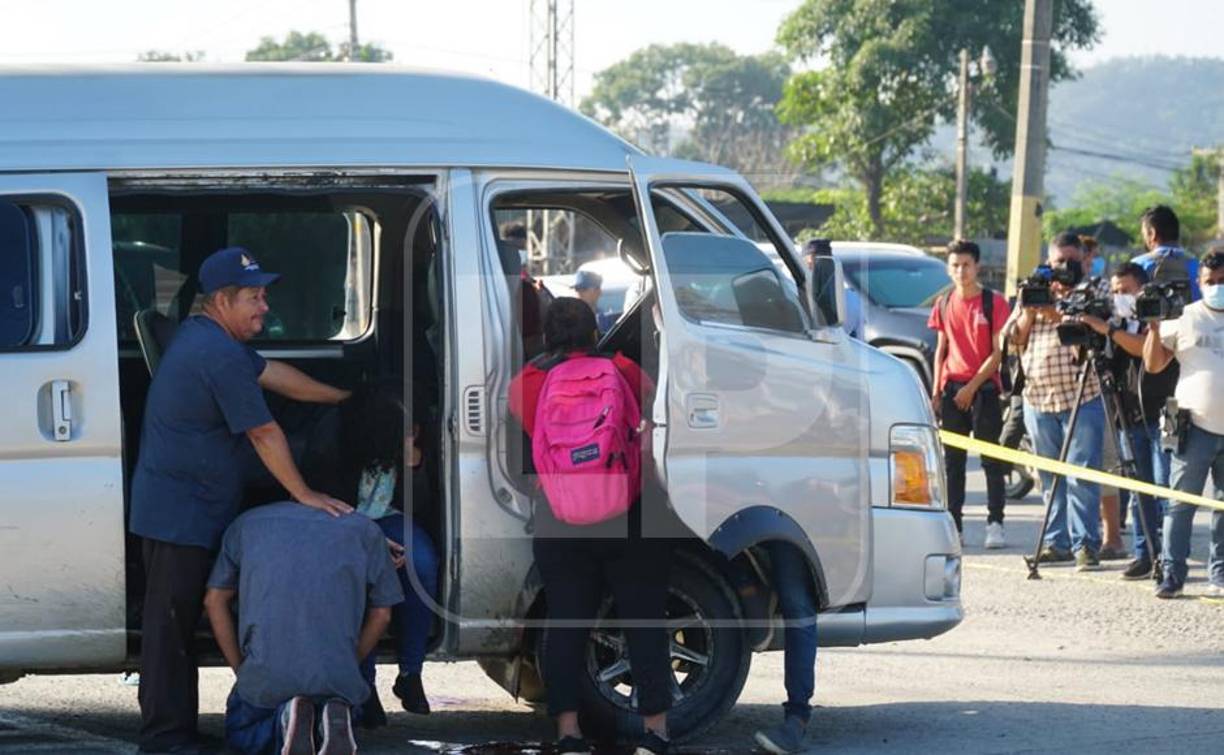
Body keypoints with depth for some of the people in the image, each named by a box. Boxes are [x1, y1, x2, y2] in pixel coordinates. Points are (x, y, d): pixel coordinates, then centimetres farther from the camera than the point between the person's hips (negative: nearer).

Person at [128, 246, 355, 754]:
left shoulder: (202, 336, 14)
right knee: (171, 624, -7)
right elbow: (264, 433, -17)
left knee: (177, 621, 14)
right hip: (181, 514, -11)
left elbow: (272, 374, 22)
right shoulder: (221, 355, -20)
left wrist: (343, 397, 26)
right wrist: (304, 496, -10)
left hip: (175, 507, 11)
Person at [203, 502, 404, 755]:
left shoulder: (248, 523, 16)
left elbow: (214, 601, 17)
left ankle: (287, 716, -7)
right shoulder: (364, 529, 13)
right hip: (338, 677, 0)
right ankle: (336, 714, -6)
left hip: (265, 676, 0)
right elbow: (381, 615, 13)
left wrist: (241, 670, 21)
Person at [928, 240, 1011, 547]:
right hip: (952, 389, 4)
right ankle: (954, 524, 7)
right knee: (952, 459, 4)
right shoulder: (944, 304, 10)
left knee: (991, 459, -4)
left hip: (984, 388, -4)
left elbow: (998, 352, -6)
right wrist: (936, 390, 6)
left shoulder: (994, 303, -3)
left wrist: (972, 387, -12)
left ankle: (995, 524, -4)